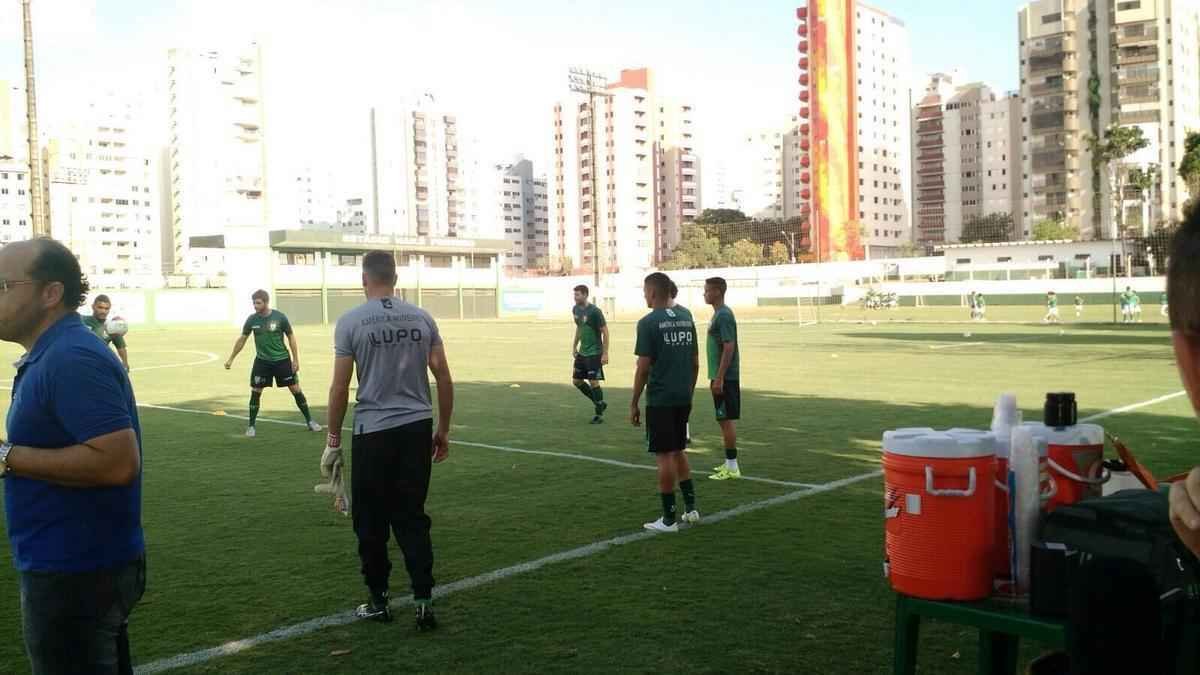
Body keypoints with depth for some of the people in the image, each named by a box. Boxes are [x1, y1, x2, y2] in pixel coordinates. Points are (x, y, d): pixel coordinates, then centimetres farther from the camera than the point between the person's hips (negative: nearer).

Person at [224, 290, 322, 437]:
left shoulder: (280, 317, -12)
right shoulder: (252, 319, -6)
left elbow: (291, 337, -4)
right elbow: (242, 339, 6)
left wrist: (296, 360, -6)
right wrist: (231, 359, 5)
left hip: (282, 360, -2)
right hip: (262, 361, 2)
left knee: (296, 389, 1)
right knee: (255, 392, -1)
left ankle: (309, 421, 12)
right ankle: (251, 426, 12)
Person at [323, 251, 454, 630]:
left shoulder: (351, 322, -6)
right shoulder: (421, 318, 4)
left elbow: (340, 388, -5)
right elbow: (443, 378, 5)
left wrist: (333, 441, 5)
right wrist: (443, 429, 14)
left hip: (374, 432, -3)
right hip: (418, 428, 4)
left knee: (371, 522, 10)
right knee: (412, 517, 11)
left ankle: (378, 602, 20)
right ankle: (423, 600, 6)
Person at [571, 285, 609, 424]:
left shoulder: (594, 311, -18)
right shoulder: (576, 309, 4)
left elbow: (605, 332, -16)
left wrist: (605, 354, -18)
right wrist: (574, 345, 15)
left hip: (594, 352, -8)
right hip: (582, 352, 8)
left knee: (593, 382, -7)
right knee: (576, 381, 10)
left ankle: (599, 414, 7)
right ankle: (600, 404, 25)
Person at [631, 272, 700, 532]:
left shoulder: (649, 322, -12)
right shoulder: (686, 316, 7)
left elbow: (643, 368, -12)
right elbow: (695, 362, 10)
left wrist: (634, 404, -5)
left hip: (660, 400, -6)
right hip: (683, 398, 6)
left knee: (664, 455, 1)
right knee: (678, 451, 20)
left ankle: (669, 519, 7)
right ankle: (691, 508, 20)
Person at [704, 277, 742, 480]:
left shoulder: (724, 315, -16)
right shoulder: (718, 314, 14)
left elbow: (728, 347, -21)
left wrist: (719, 378, -22)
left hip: (725, 378, -10)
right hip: (721, 377, 10)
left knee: (727, 420, -5)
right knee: (725, 420, 13)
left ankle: (732, 467, -1)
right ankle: (729, 463, 20)